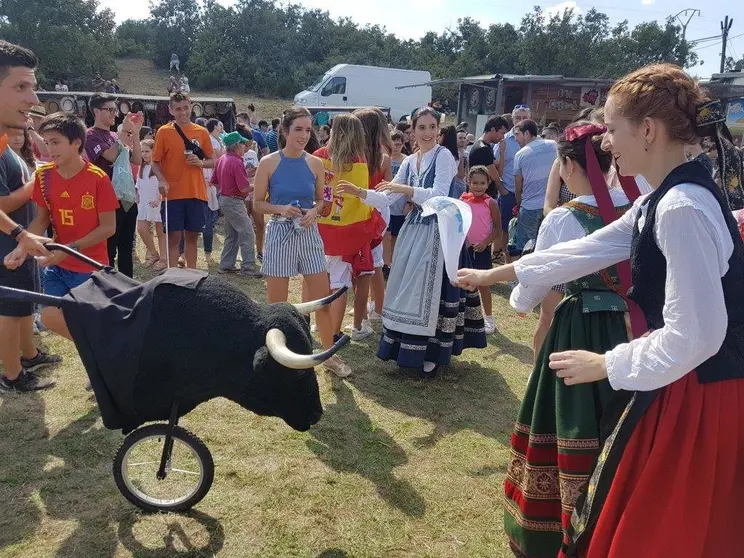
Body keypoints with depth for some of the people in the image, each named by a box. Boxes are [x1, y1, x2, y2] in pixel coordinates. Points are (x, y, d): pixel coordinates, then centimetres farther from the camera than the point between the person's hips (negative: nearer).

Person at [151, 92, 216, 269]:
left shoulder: (202, 132, 7)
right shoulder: (164, 132, 0)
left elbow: (212, 161, 12)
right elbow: (155, 162, 0)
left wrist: (200, 162, -10)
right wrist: (162, 181, -17)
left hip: (196, 193, 3)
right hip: (173, 194, -2)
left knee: (192, 236, 9)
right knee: (174, 236, 0)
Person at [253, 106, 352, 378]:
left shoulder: (315, 164, 2)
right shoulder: (268, 163, -6)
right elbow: (258, 203, -1)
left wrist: (314, 212, -9)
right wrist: (281, 209, -19)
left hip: (308, 234, 3)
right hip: (280, 234, -2)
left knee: (324, 300, 6)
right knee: (276, 304, 6)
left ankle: (330, 355, 23)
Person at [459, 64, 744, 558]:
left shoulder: (683, 208, -25)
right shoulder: (664, 199, 7)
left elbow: (695, 335, -27)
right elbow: (587, 251, 13)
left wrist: (606, 365, -14)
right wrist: (494, 274, 18)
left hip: (696, 396, -9)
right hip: (679, 385, 9)